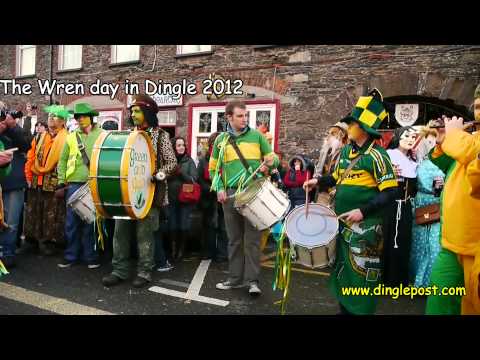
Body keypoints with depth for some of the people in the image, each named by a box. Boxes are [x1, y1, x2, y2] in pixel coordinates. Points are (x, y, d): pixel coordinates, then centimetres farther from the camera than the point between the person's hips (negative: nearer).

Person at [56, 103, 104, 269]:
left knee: (90, 221, 4)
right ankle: (71, 256, 18)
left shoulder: (102, 135, 4)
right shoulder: (71, 137, 11)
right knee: (72, 222, 6)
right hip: (74, 184, 2)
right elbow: (63, 160, 13)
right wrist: (61, 182, 6)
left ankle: (91, 256, 15)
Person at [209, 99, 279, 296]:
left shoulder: (256, 135, 4)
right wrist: (219, 188, 0)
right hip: (231, 194, 2)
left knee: (252, 239, -1)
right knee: (234, 239, 10)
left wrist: (272, 161, -16)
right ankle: (235, 277, 21)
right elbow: (213, 168, 14)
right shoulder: (221, 140, 8)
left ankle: (252, 280, 7)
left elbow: (273, 158, 8)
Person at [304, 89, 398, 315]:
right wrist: (319, 182, 3)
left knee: (360, 275, 3)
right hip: (342, 222, 8)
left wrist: (363, 211, -26)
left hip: (364, 226, -8)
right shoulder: (346, 151, 8)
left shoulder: (376, 155, -16)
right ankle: (344, 309, 36)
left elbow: (390, 192, -19)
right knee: (342, 269, 19)